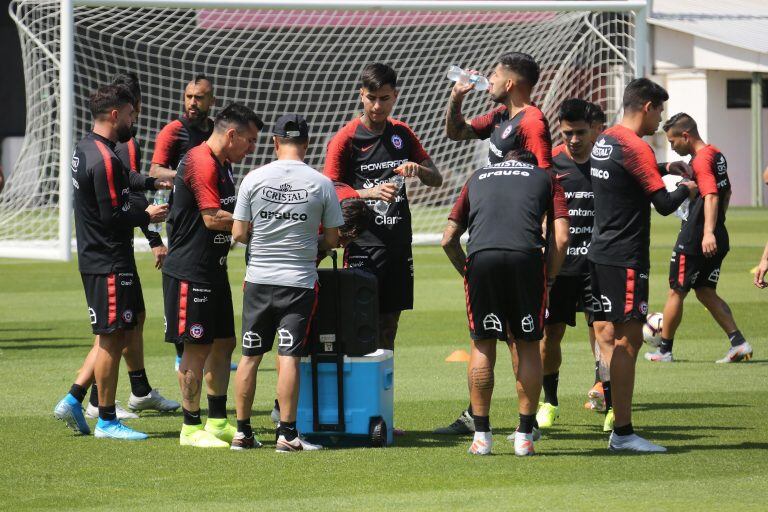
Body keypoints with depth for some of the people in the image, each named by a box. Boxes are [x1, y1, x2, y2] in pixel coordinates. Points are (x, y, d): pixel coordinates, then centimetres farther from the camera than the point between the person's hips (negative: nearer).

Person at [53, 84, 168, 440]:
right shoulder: (104, 159, -20)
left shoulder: (86, 149, 11)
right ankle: (106, 421, 6)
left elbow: (122, 180, 28)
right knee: (112, 338, -1)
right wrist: (147, 217, -7)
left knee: (115, 337, 17)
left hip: (94, 259, 10)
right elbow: (112, 217, -21)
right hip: (109, 262, -10)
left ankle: (73, 400, 15)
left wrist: (154, 182, 15)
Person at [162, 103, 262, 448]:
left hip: (213, 271, 10)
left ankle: (218, 422, 21)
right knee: (197, 348, -5)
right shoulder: (201, 162, -16)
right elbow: (213, 218, -22)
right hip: (190, 273, -10)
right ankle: (191, 428, 2)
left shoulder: (223, 166, 16)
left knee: (224, 343, 13)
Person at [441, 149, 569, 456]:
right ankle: (525, 436, 10)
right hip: (527, 257, -1)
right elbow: (561, 237, 10)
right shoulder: (545, 178, 25)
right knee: (528, 346, 11)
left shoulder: (478, 177, 30)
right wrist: (548, 279, 16)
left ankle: (481, 435, 11)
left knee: (482, 345, 12)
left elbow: (448, 239, 22)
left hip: (481, 257, 1)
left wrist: (466, 272, 28)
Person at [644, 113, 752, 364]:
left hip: (695, 241, -9)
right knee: (706, 292, 12)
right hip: (719, 239, 9)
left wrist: (708, 232, -42)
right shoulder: (716, 155, 11)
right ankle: (738, 343, 0)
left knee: (676, 292, 5)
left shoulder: (701, 161, -18)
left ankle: (664, 350, 15)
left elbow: (711, 196, -31)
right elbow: (726, 192, 24)